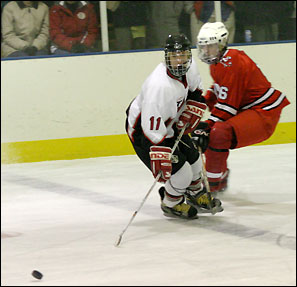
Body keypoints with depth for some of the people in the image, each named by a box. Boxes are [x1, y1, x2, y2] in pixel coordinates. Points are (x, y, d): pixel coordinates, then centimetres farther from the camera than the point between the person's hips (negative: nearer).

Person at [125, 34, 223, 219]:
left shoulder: (190, 67, -13)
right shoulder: (160, 85, -39)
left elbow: (196, 91, 12)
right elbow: (152, 128, -38)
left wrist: (192, 112, -2)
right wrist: (160, 159, -40)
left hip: (170, 124, 9)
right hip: (142, 129, -8)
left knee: (193, 160, 18)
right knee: (181, 173, -11)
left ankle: (196, 195, 46)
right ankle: (170, 204, 16)